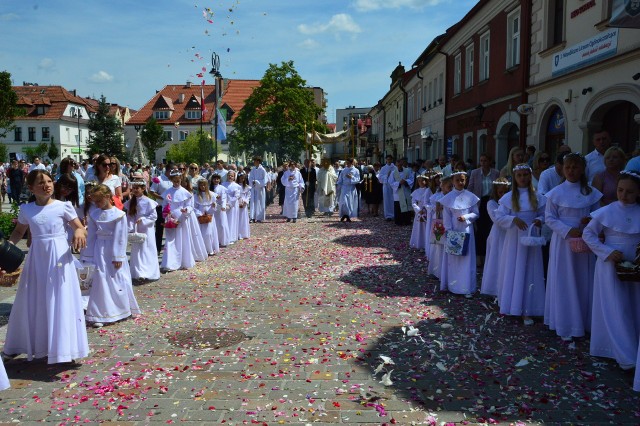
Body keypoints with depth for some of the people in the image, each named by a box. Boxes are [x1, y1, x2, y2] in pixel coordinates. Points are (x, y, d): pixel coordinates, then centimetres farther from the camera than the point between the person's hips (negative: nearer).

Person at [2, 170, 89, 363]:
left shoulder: (63, 207, -7)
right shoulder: (26, 209, 3)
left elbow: (81, 229, -2)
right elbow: (18, 231, 18)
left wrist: (79, 233, -26)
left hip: (59, 257, -3)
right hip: (36, 259, 3)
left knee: (61, 302, -1)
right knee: (32, 303, 12)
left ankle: (63, 346, 9)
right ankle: (31, 343, 30)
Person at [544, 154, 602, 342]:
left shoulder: (592, 193, 3)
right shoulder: (556, 193, -4)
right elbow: (549, 218, -3)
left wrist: (591, 220, -12)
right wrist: (568, 230, -16)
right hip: (563, 241, -2)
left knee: (584, 282, 8)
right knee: (564, 283, 2)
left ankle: (583, 322, 22)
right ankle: (566, 327, 11)